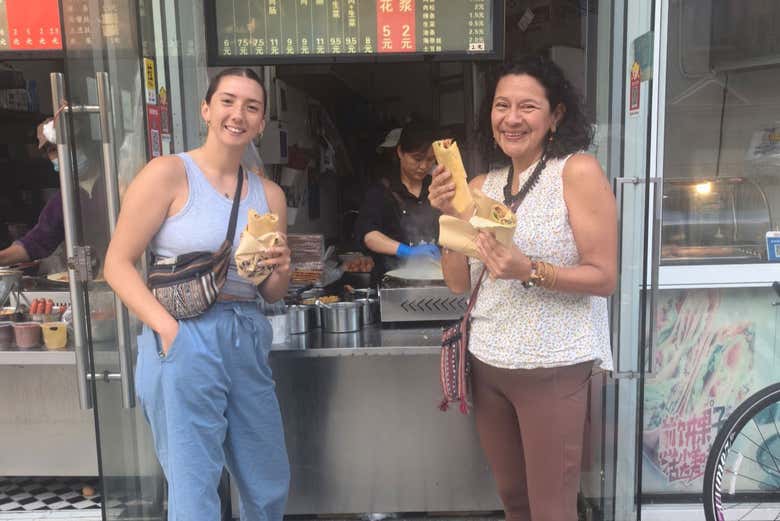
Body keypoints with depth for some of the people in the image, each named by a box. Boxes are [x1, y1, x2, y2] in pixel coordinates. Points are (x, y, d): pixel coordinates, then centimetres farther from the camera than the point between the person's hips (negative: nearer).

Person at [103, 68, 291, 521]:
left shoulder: (270, 195, 11)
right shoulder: (169, 173, -4)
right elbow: (118, 264, -8)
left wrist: (282, 270, -6)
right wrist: (170, 330, -19)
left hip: (250, 344, 5)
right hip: (184, 342, -5)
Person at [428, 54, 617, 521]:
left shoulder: (578, 171, -10)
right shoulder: (481, 186, 6)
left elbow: (605, 277, -12)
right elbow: (459, 283, 3)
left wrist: (530, 271, -27)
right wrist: (449, 216, -10)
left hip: (553, 368, -5)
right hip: (488, 362, 5)